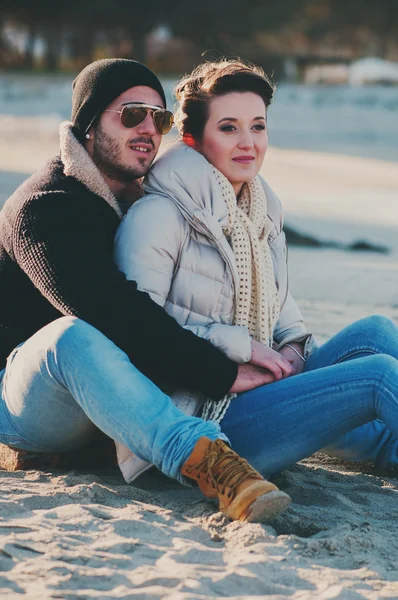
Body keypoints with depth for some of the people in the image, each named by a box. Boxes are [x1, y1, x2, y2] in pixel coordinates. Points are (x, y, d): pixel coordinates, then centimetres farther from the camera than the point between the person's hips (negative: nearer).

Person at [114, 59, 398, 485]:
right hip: (198, 423, -8)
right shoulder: (157, 215, -10)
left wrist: (292, 345, 4)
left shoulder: (262, 212, 14)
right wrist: (241, 348, -17)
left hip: (256, 394, 8)